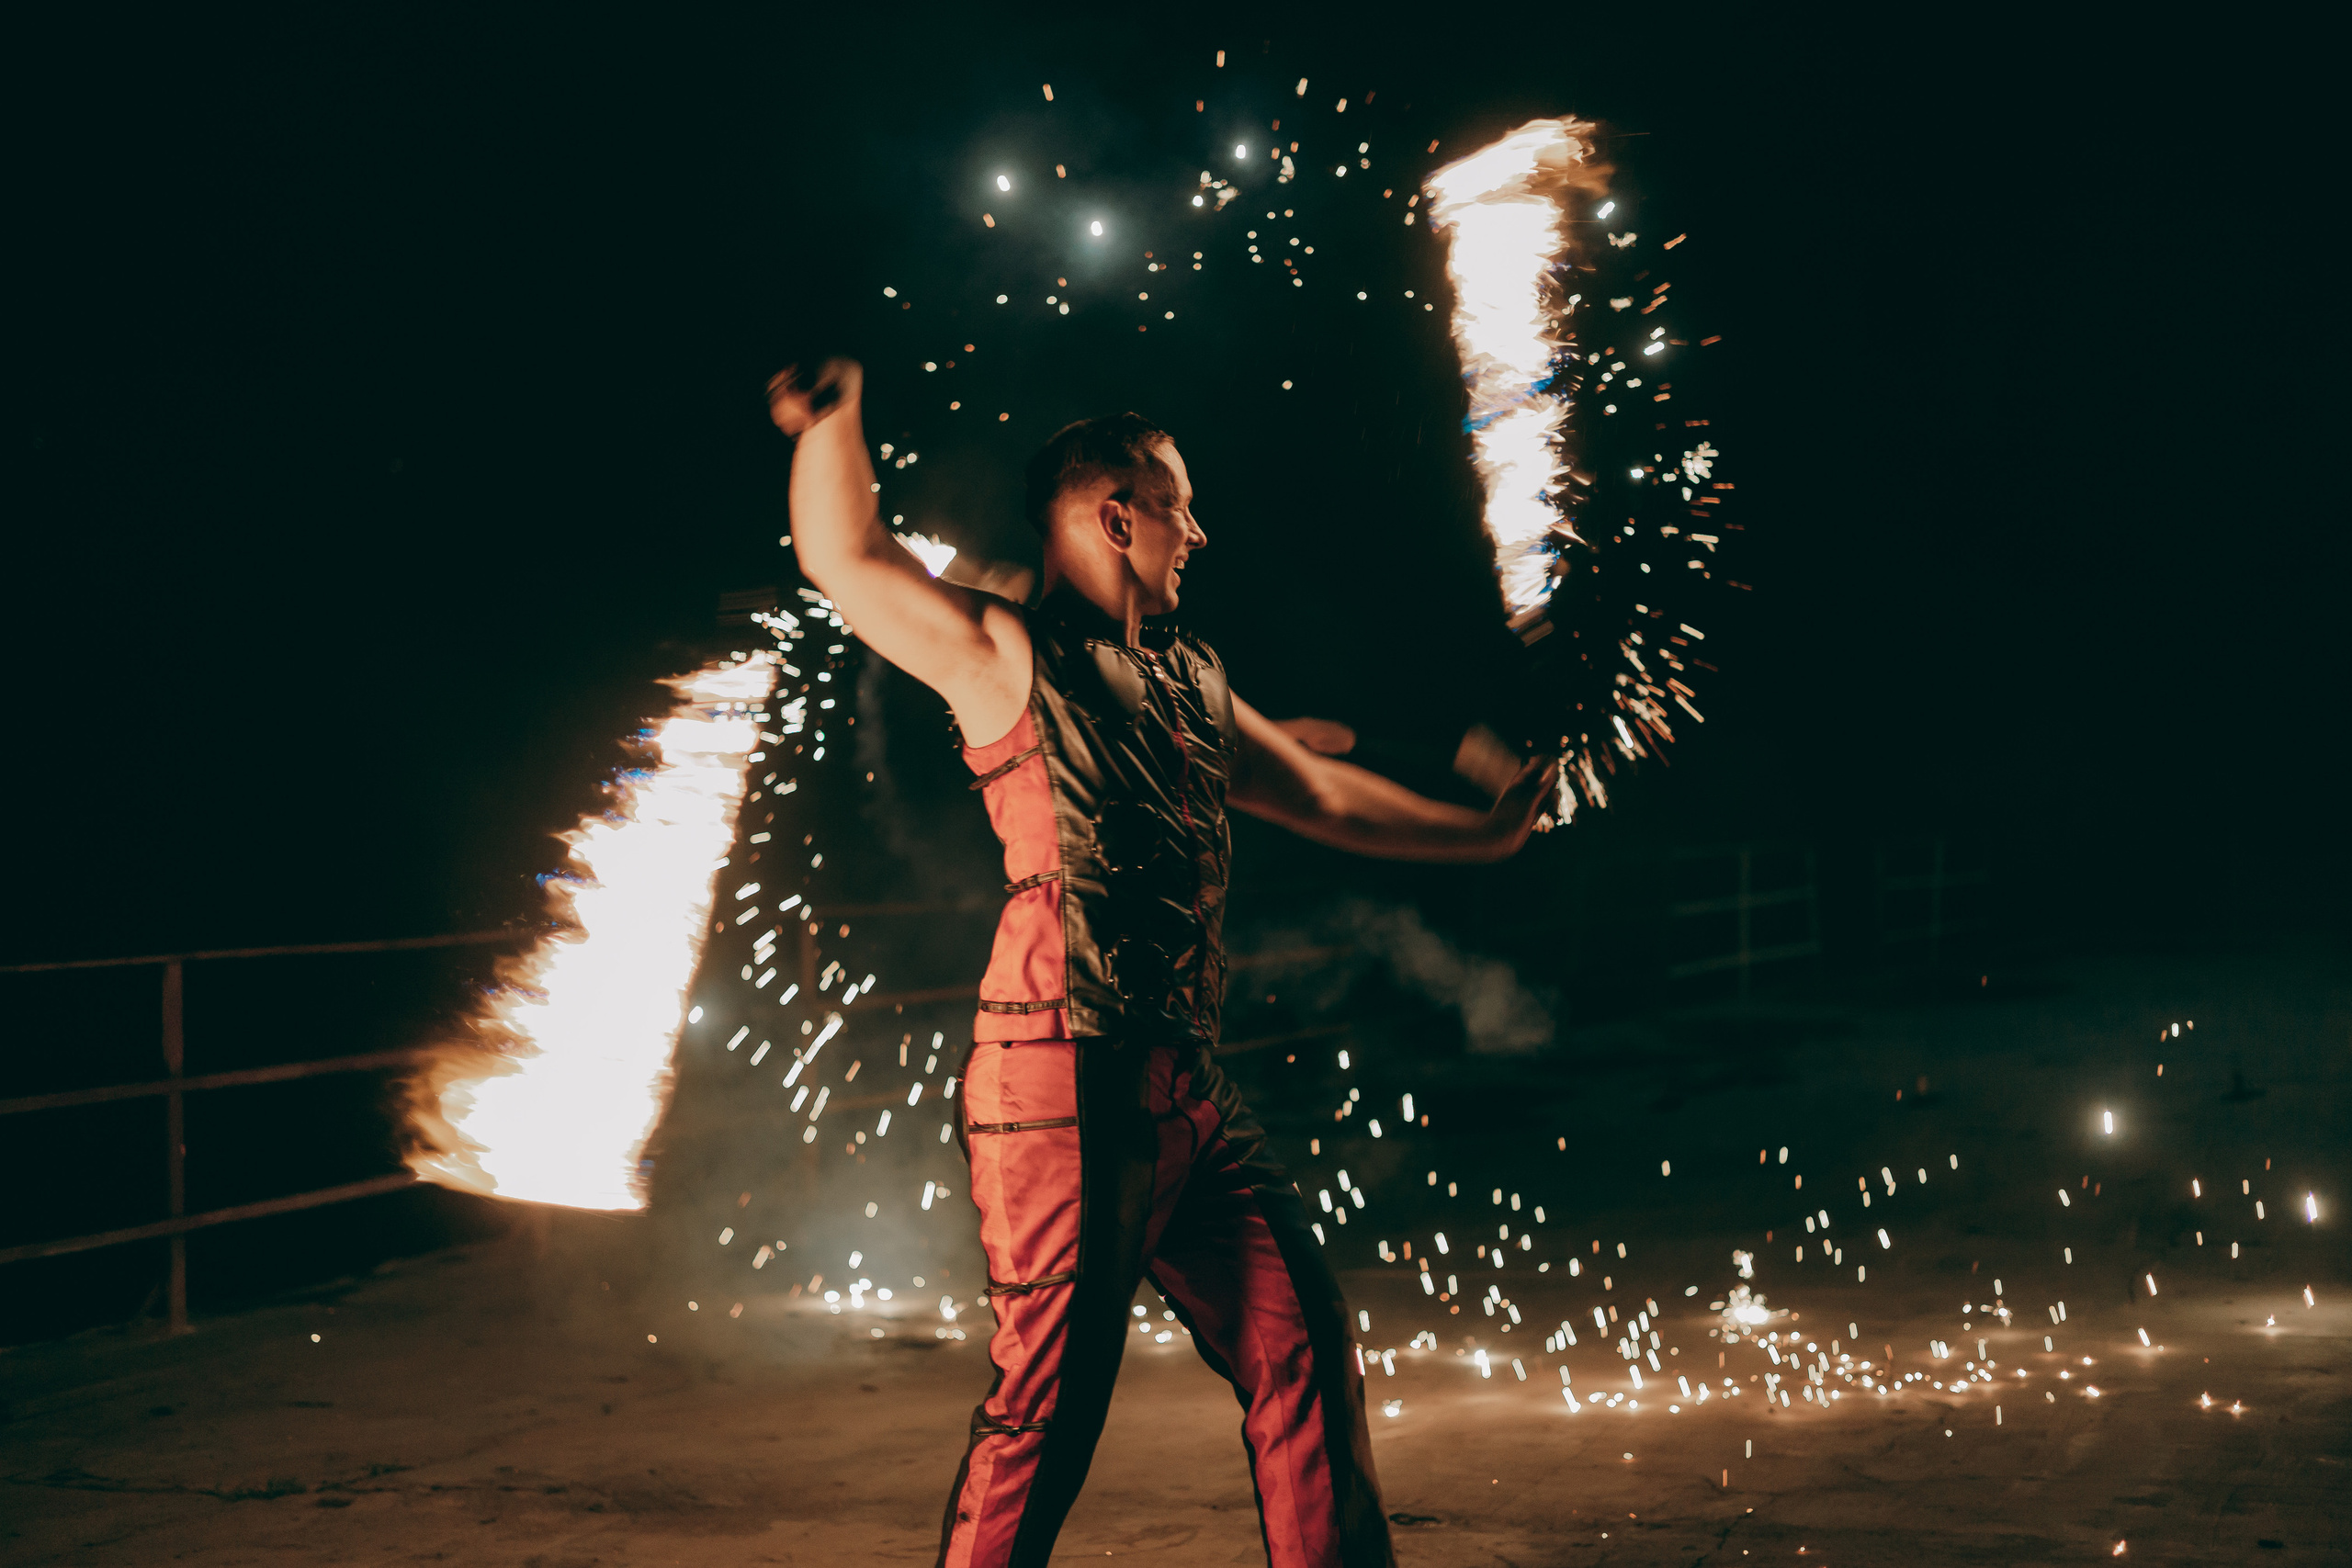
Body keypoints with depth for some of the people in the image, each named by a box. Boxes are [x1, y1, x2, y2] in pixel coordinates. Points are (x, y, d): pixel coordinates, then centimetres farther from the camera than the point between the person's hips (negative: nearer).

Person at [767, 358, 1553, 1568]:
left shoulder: (1190, 683, 20)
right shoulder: (1010, 658, -2)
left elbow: (1322, 795, 31)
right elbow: (845, 558, -12)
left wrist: (1485, 832, 37)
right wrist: (834, 415, -26)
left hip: (1186, 1086, 8)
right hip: (1063, 1083, -8)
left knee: (1307, 1353, 9)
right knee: (1049, 1404, -6)